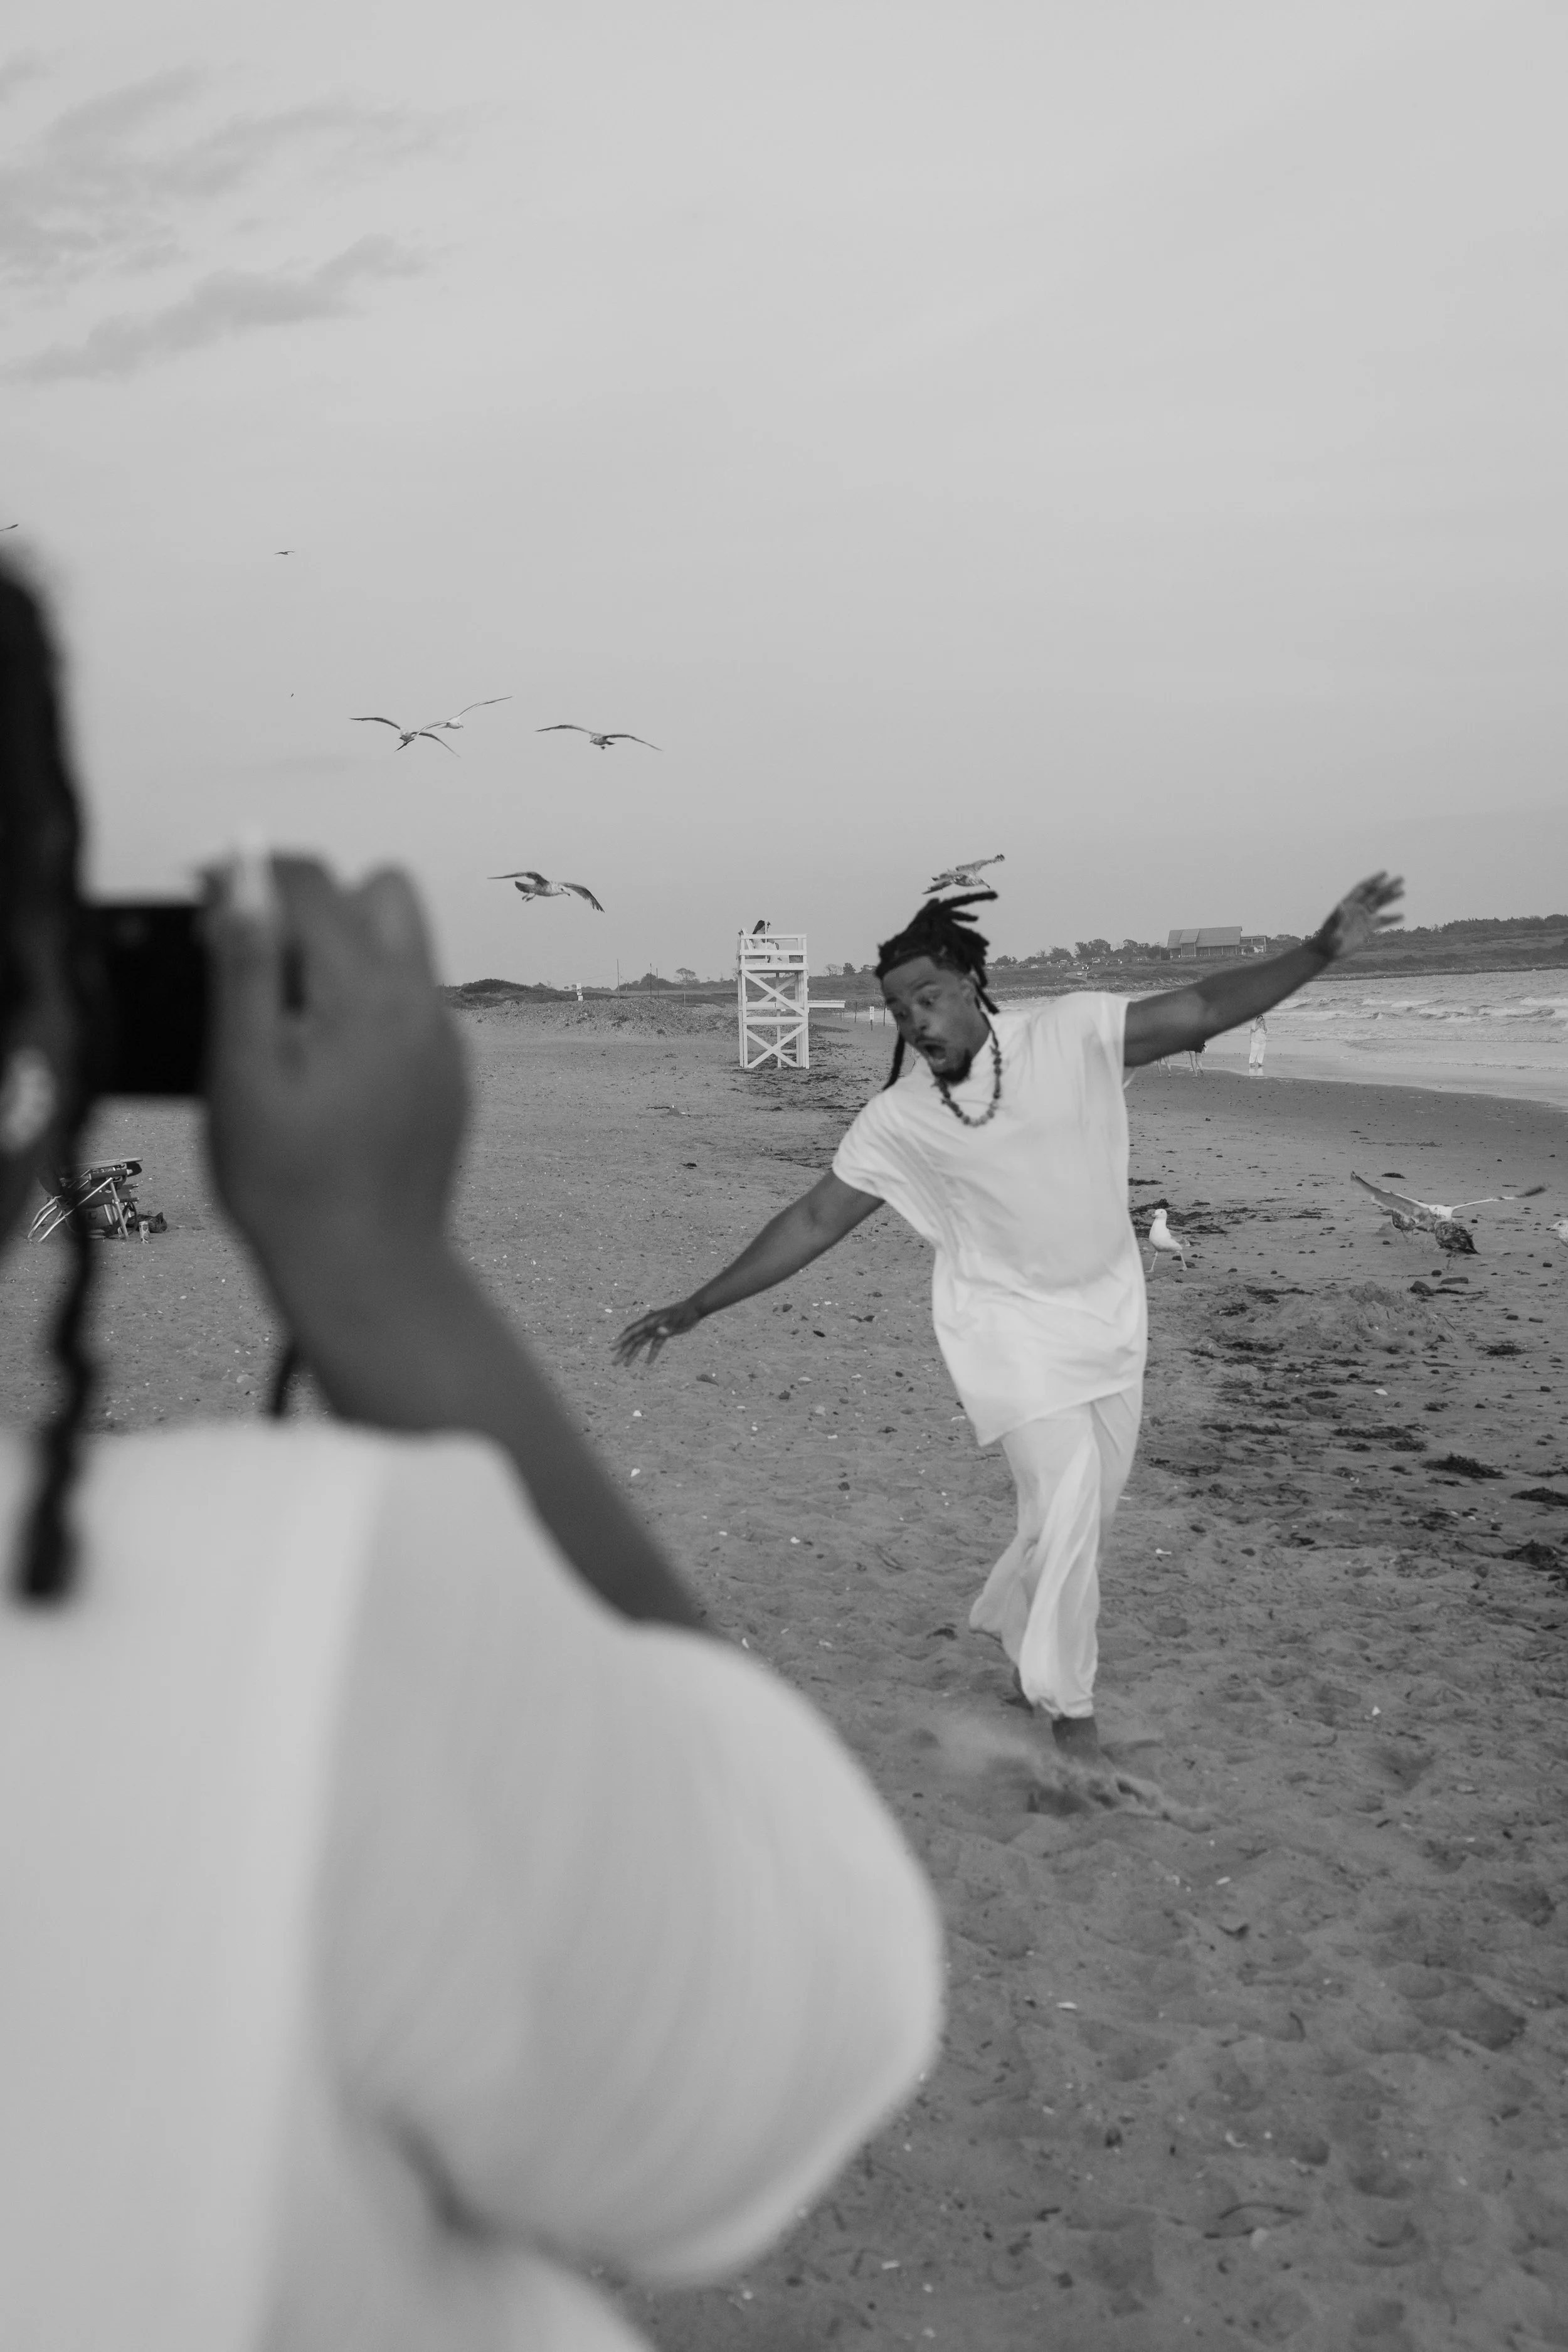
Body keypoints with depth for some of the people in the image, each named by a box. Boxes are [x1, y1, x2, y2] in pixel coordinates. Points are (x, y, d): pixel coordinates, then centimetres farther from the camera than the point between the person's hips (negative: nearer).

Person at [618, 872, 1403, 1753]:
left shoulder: (1071, 1032, -14)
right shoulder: (898, 1119, -13)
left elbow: (1204, 1007, -17)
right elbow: (815, 1220, -7)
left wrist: (1320, 952, -31)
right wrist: (695, 1307, -8)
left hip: (1110, 1309, 3)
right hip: (1010, 1324, -3)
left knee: (1091, 1503, 15)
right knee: (1067, 1503, -8)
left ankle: (1007, 1616, 43)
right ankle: (1066, 1699, 14)